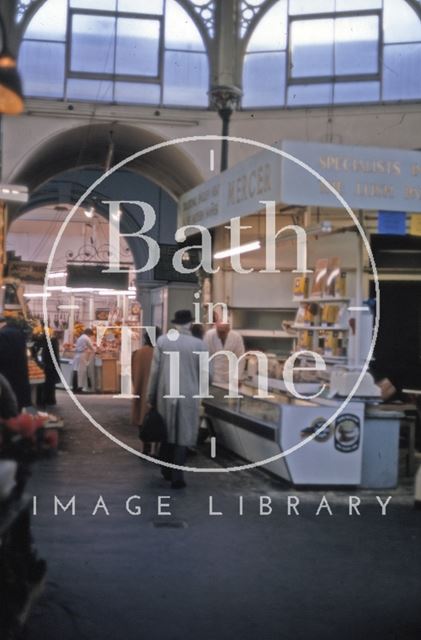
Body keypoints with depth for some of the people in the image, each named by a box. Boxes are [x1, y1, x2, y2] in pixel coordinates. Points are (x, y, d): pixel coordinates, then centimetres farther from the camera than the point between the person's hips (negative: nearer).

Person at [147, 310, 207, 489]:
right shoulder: (198, 344, -6)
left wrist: (151, 395, 6)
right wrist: (199, 392, 17)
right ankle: (177, 477, 1)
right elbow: (203, 373, -1)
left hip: (166, 394, 2)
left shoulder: (162, 341, -4)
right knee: (183, 437, 5)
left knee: (167, 433, 18)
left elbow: (154, 370, -3)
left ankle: (167, 471, 28)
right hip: (188, 395, -2)